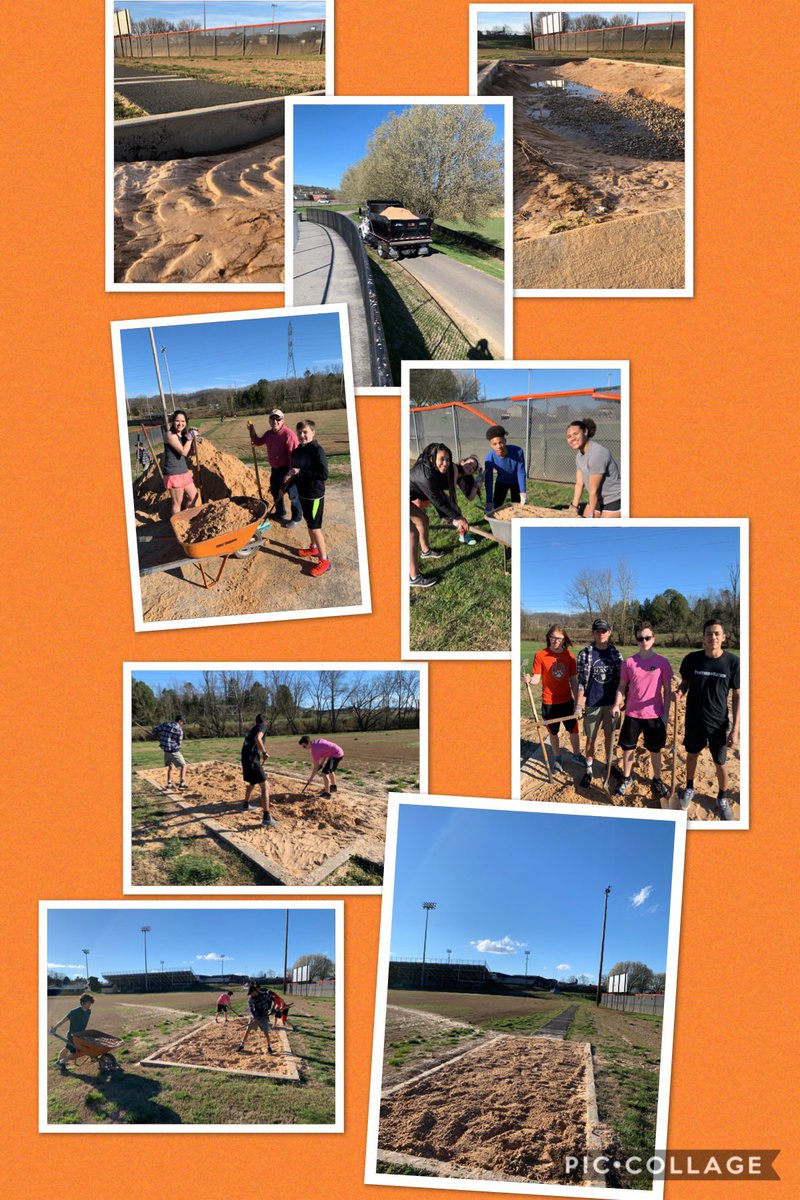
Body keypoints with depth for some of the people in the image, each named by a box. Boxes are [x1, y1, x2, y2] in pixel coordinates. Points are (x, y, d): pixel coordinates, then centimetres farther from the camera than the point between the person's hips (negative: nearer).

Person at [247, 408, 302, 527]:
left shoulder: (288, 434, -23)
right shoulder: (269, 434, 3)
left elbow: (294, 455, -25)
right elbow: (258, 442, 21)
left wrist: (290, 473, -26)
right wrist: (252, 431, 5)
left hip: (287, 469, -9)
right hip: (275, 469, 9)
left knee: (293, 495, 2)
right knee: (275, 491, 24)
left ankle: (296, 518, 16)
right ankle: (280, 513, 44)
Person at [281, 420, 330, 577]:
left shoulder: (317, 451, -21)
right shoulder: (297, 451, 5)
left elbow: (324, 474, -28)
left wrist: (300, 472, -26)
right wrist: (290, 476, 0)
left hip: (315, 495, -8)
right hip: (302, 493, 8)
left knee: (315, 527, -5)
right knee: (309, 522, 22)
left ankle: (324, 560, 2)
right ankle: (314, 548, 41)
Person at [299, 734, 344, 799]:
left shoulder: (315, 750, -20)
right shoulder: (317, 740, 4)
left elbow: (316, 767, -14)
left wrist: (311, 778, -6)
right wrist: (322, 762, 12)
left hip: (336, 755, -10)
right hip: (340, 752, 10)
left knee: (325, 773, -14)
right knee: (330, 770, 30)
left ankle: (327, 794, -15)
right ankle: (333, 786, 51)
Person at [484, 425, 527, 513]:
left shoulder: (518, 452, -37)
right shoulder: (489, 459, -34)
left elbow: (521, 473, -27)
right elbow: (489, 481, -28)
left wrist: (522, 493, -29)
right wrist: (489, 501, -31)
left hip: (516, 482, -1)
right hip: (501, 482, 1)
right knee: (496, 507, 0)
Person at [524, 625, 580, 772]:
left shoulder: (569, 655, -3)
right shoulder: (540, 655, -10)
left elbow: (573, 680, 2)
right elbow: (537, 678, -9)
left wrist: (577, 700, 3)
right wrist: (530, 680, -32)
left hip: (567, 700, 2)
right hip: (549, 702, -2)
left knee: (573, 730, 11)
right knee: (553, 732, 11)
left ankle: (577, 754, 32)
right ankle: (557, 758, 29)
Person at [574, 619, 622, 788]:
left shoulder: (615, 653, 1)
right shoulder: (585, 654, -6)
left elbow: (621, 680, 5)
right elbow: (581, 681, -5)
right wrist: (579, 705, -8)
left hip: (611, 703, 2)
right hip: (592, 704, -2)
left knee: (609, 735, 14)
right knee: (591, 738, 5)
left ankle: (609, 764, 31)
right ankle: (589, 770, 16)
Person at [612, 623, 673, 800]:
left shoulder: (662, 662, -6)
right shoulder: (629, 662, -3)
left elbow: (667, 690, -1)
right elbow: (622, 687, 5)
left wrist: (666, 713, -3)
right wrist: (617, 705, -9)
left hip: (654, 714, -1)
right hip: (632, 713, 1)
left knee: (655, 749, 10)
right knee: (627, 747, 9)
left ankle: (657, 780, 28)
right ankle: (626, 779, 27)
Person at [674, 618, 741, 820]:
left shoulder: (732, 662, -15)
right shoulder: (692, 659, -10)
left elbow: (737, 696, -8)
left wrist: (735, 729, -10)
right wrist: (679, 692, -19)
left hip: (718, 723, -2)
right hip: (694, 720, 2)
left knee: (721, 763, 10)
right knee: (692, 754, 21)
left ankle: (723, 798, 33)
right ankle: (689, 788, 44)